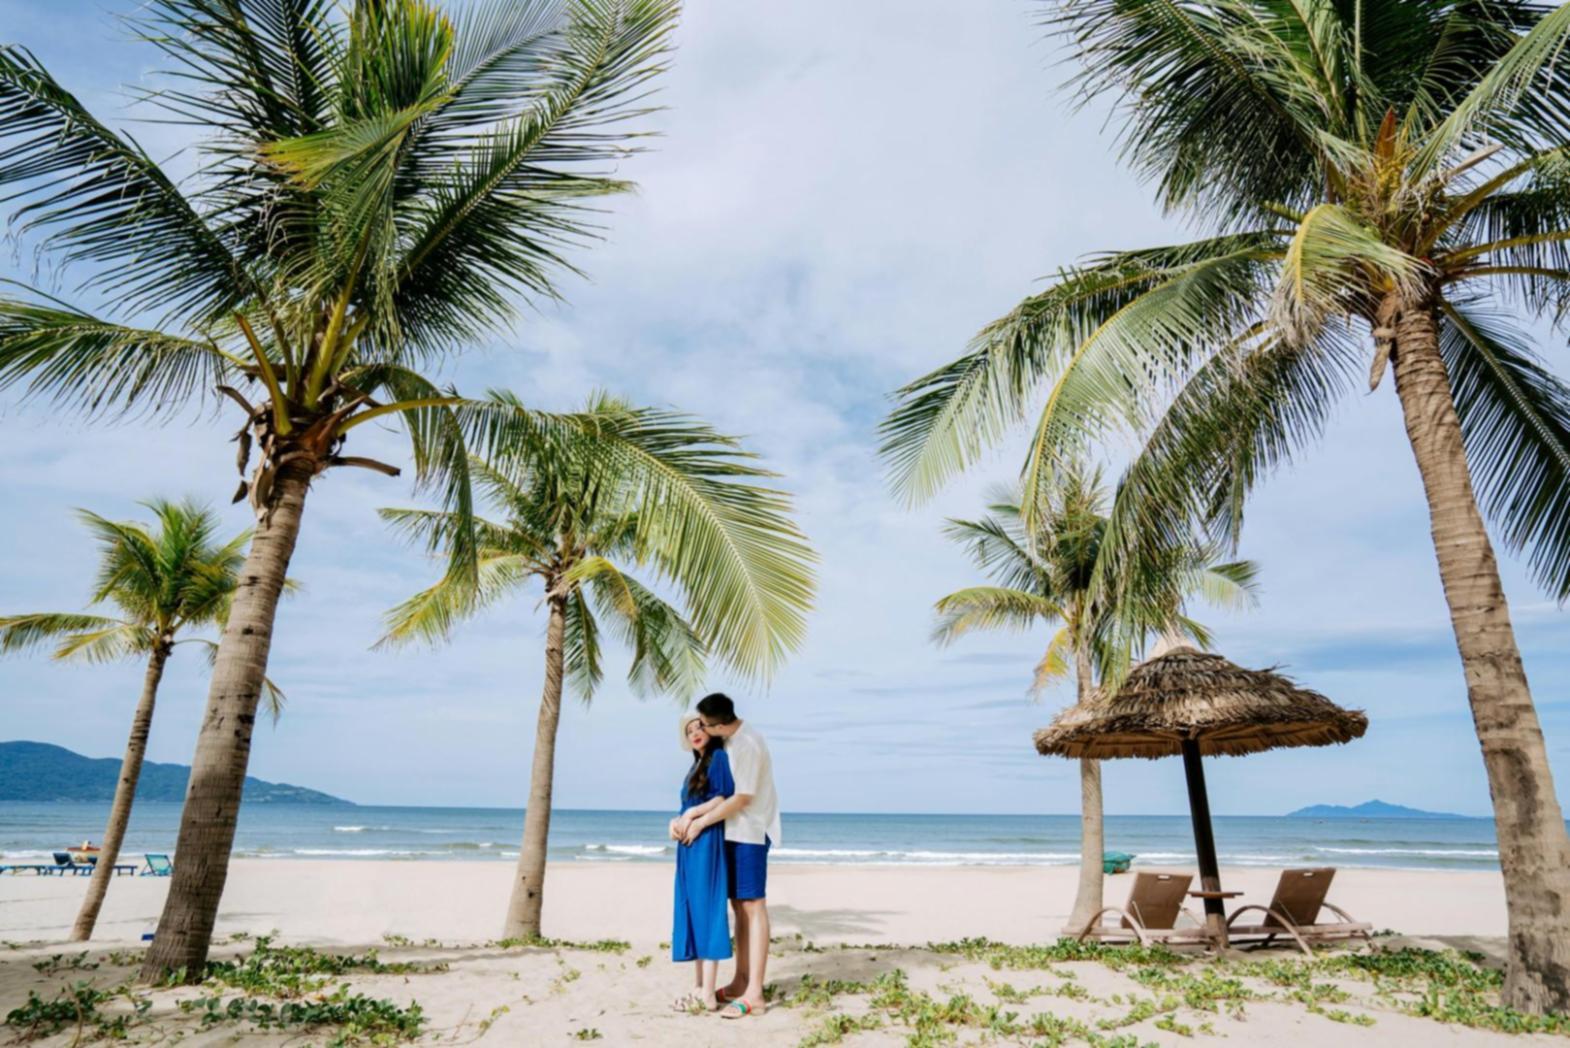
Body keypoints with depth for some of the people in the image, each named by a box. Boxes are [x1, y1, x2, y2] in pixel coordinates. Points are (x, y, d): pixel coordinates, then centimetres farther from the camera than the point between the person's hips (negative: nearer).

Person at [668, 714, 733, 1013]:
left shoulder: (719, 756, -4)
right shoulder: (696, 765, 22)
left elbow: (726, 798, -15)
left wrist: (692, 814, -13)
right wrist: (676, 821, 0)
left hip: (707, 843, -9)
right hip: (689, 846, 9)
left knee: (705, 911, -8)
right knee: (692, 913, 9)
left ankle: (708, 994, -6)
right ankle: (698, 987, 14)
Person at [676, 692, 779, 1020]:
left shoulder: (747, 744, -21)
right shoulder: (729, 741, 9)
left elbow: (741, 798, -21)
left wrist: (700, 822, -16)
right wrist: (692, 813, -2)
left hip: (750, 834, -9)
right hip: (735, 833, 9)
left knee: (753, 907, -7)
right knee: (739, 906, 13)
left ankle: (754, 994, -4)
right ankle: (740, 982, 22)